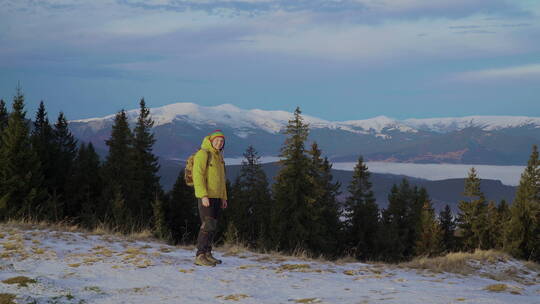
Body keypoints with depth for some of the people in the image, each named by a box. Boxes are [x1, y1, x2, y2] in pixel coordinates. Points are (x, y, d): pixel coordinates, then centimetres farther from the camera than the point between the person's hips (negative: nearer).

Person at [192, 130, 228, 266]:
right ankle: (200, 256, -13)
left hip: (216, 196, 9)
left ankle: (207, 253, 17)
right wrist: (204, 196, -25)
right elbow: (197, 176, -18)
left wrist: (224, 197, 19)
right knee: (207, 225, -14)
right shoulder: (202, 154, -11)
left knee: (213, 225, 10)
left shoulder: (218, 156, 16)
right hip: (205, 197, -9)